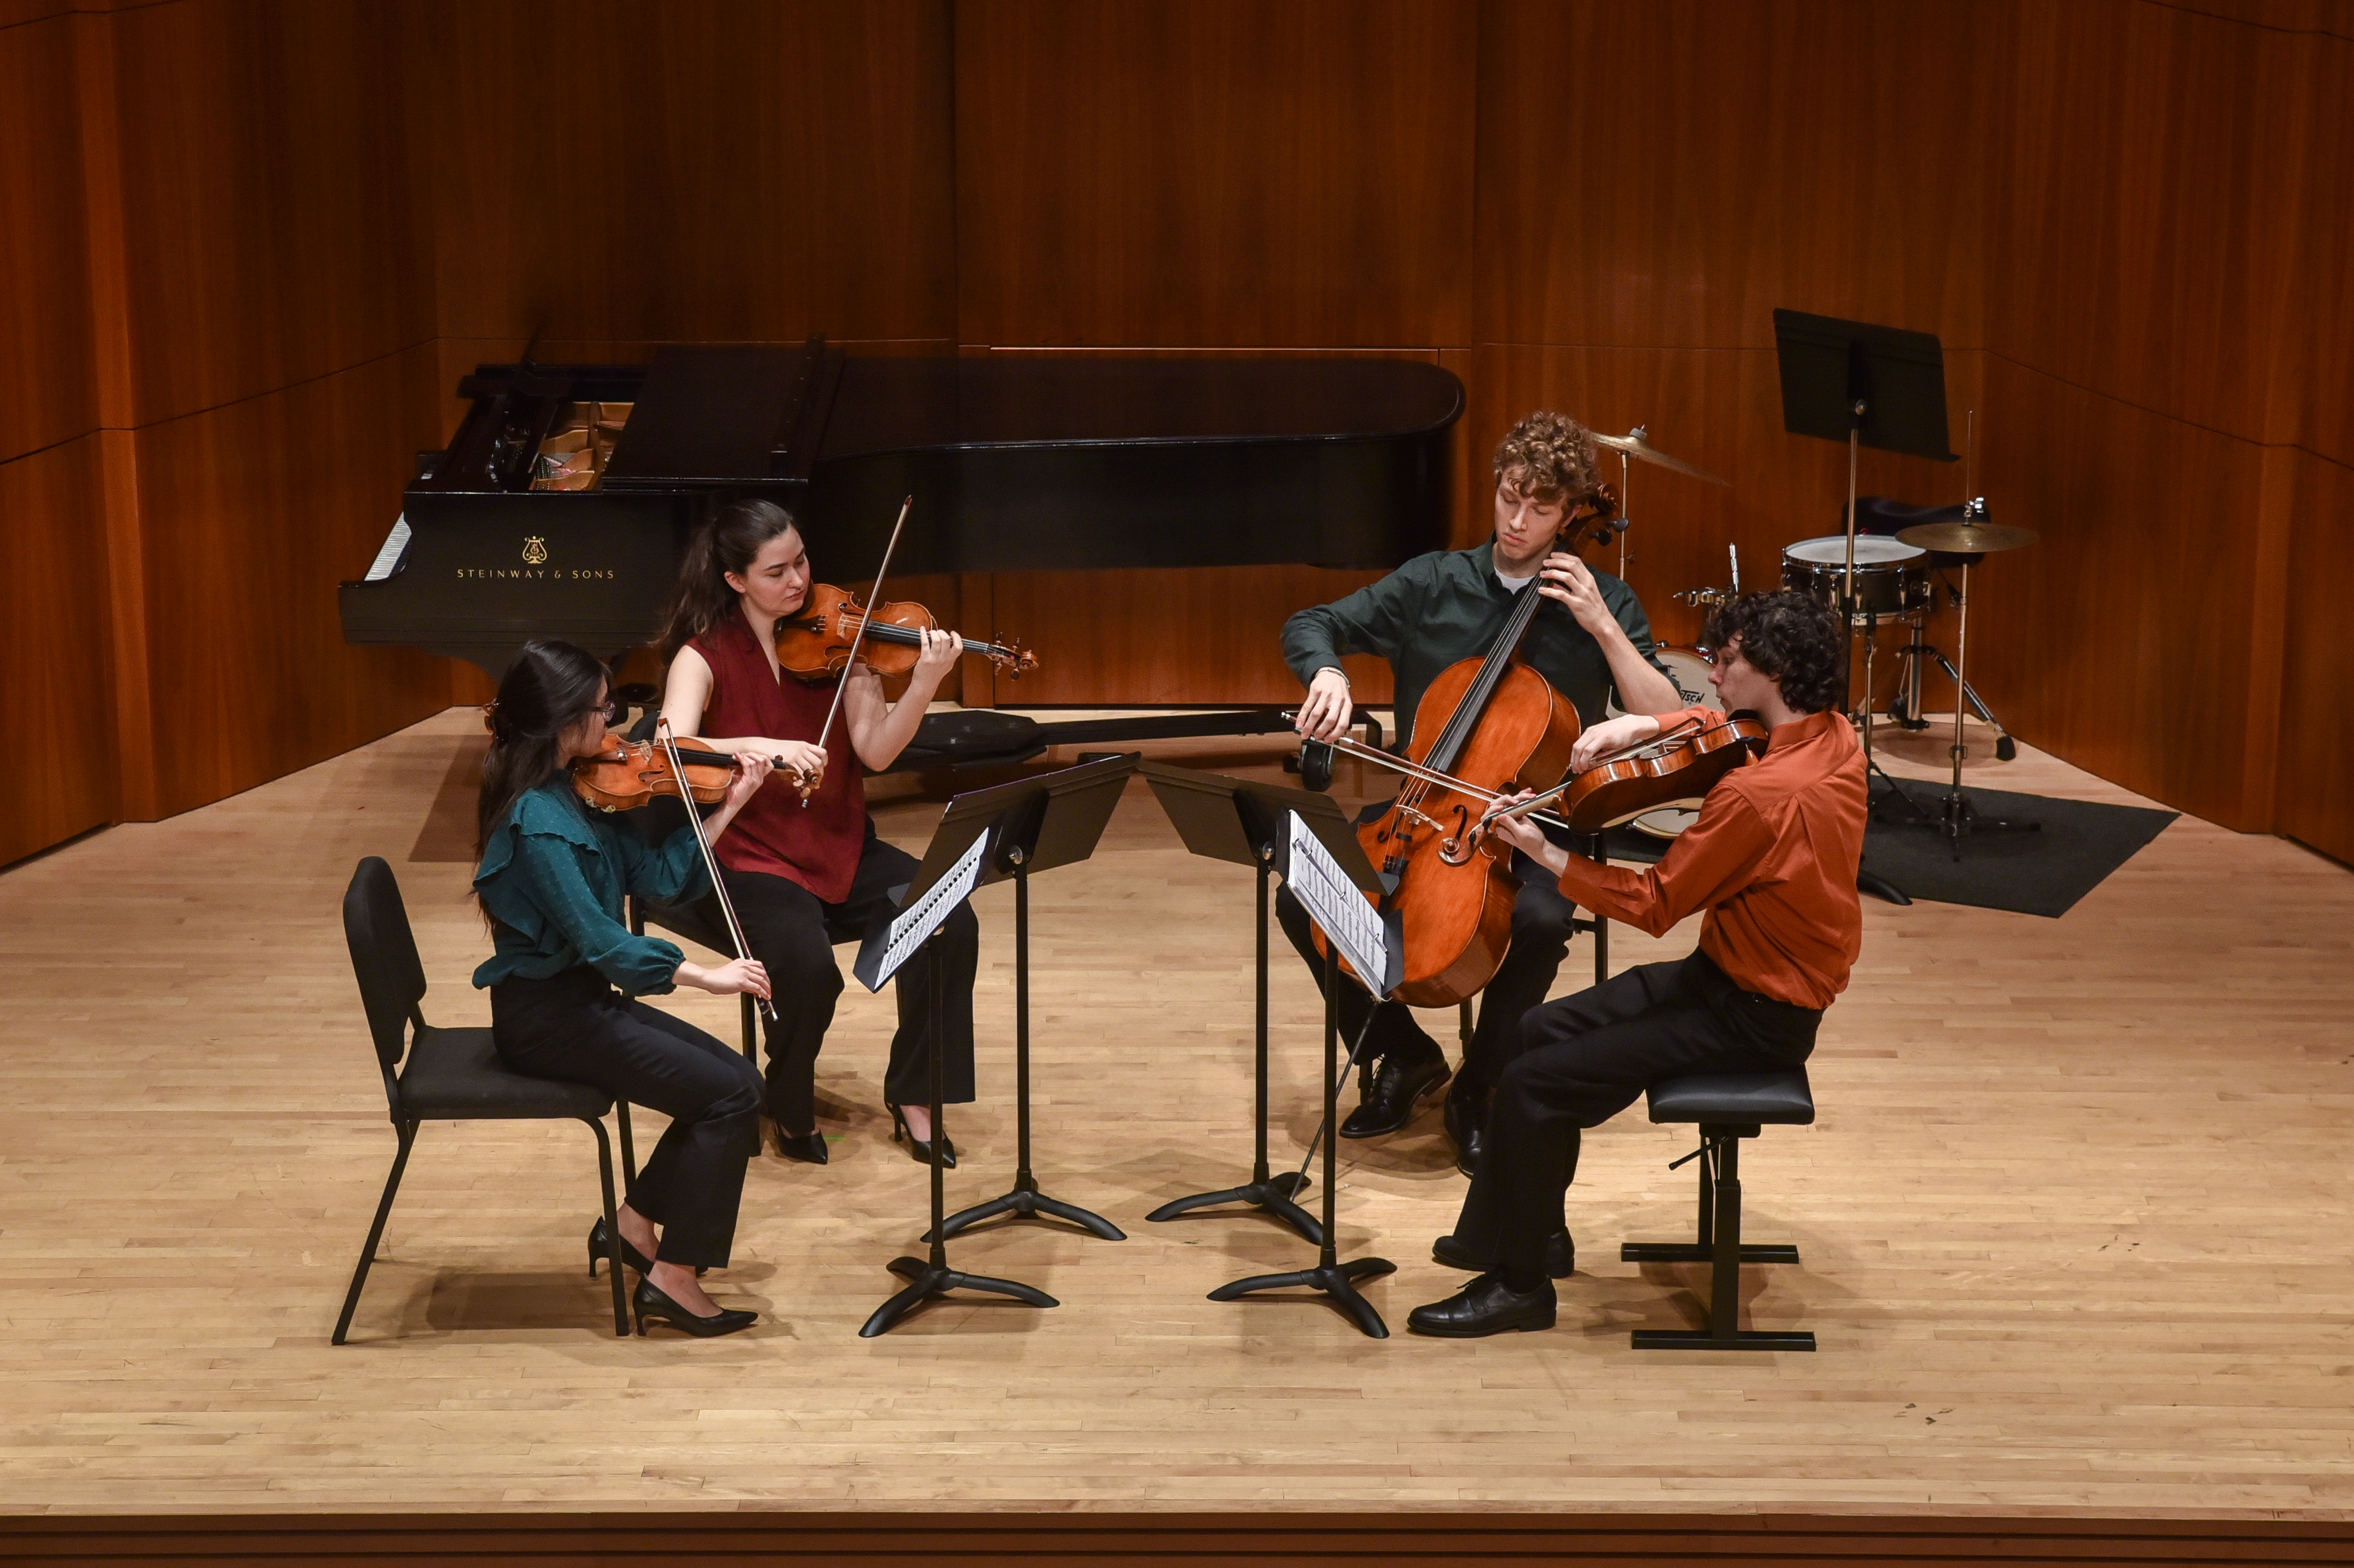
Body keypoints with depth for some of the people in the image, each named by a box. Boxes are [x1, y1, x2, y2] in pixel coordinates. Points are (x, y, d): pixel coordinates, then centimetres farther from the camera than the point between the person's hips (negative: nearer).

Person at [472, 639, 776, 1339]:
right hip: (544, 1016, -9)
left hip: (575, 997, 9)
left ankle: (632, 1226, 17)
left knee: (730, 1076, 6)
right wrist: (705, 976, -26)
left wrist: (730, 805, 2)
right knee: (731, 1094, -13)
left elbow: (655, 875, 6)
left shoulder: (567, 794, 5)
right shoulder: (536, 821, -24)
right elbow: (598, 939, -27)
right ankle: (673, 1280, -3)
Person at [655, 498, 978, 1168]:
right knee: (809, 965, -32)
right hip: (751, 859, -4)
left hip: (840, 847, 4)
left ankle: (912, 1094, 0)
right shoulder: (706, 655, -8)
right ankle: (791, 1108, 0)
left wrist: (924, 685, -26)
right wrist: (759, 746, -38)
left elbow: (875, 751, -10)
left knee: (952, 924, -20)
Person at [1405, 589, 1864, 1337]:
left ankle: (1520, 1282, 0)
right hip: (1735, 974, 10)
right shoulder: (1834, 735, -1)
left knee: (1533, 1084, -14)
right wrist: (1641, 725, -1)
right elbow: (1718, 722, 18)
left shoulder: (1759, 793, -29)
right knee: (1541, 1030, 15)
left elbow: (1654, 904, -21)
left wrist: (1543, 852, -17)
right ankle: (1532, 1232, 27)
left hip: (1753, 1018, -10)